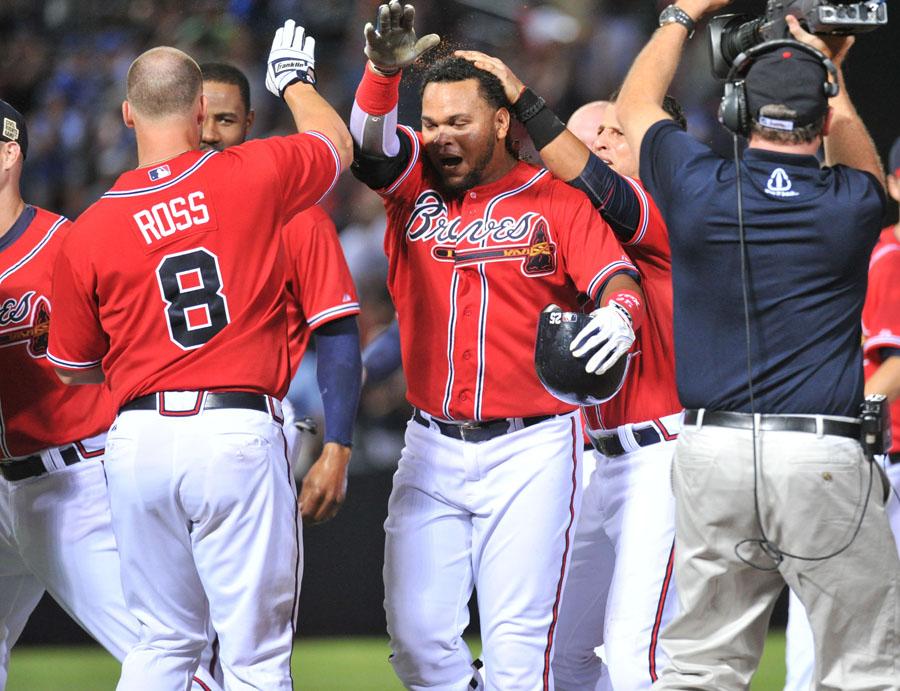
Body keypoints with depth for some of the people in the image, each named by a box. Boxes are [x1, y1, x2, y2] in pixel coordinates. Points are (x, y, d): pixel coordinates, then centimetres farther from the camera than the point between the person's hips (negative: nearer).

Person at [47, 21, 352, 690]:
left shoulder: (88, 234, 1)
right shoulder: (253, 177, -2)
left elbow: (73, 366, 13)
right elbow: (336, 143, 20)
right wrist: (295, 80, 41)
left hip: (139, 439, 2)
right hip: (239, 433, -2)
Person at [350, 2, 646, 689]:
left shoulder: (556, 203, 0)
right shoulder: (415, 183, 7)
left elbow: (618, 278, -11)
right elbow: (372, 140, -11)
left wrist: (619, 313, -36)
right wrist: (385, 67, -32)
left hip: (529, 449, -3)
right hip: (431, 450, 3)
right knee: (418, 634, 2)